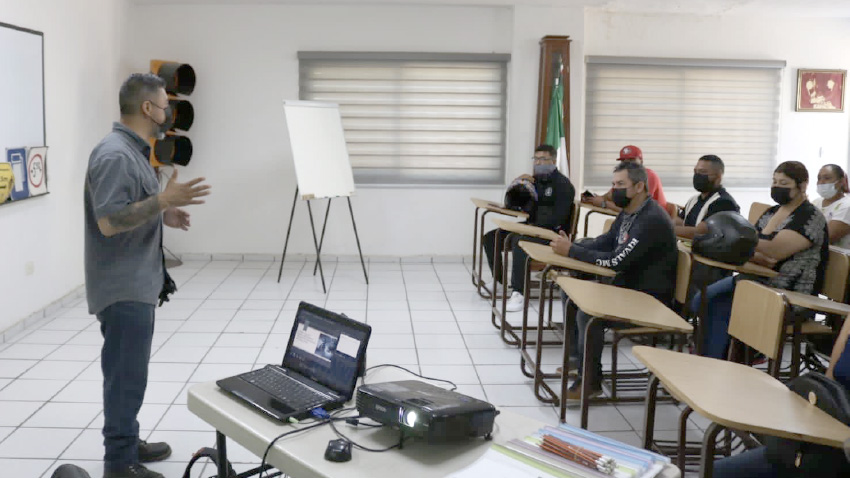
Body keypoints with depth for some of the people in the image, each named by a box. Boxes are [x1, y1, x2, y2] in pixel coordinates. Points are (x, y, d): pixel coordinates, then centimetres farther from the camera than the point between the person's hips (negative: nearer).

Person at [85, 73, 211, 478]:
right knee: (126, 375, -2)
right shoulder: (115, 155, -20)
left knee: (129, 372, 17)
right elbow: (109, 222, -26)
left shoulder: (132, 151, 13)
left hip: (136, 285, 10)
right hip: (122, 289, -10)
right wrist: (162, 200, -27)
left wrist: (162, 215, 11)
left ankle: (127, 444, 29)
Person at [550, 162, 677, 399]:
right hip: (628, 286, 10)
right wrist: (571, 245, -5)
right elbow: (605, 242, 13)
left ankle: (590, 381, -8)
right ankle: (578, 360, 14)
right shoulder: (628, 213, 8)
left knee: (588, 313, -25)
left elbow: (618, 260, -28)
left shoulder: (652, 220, -24)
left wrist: (572, 251, -23)